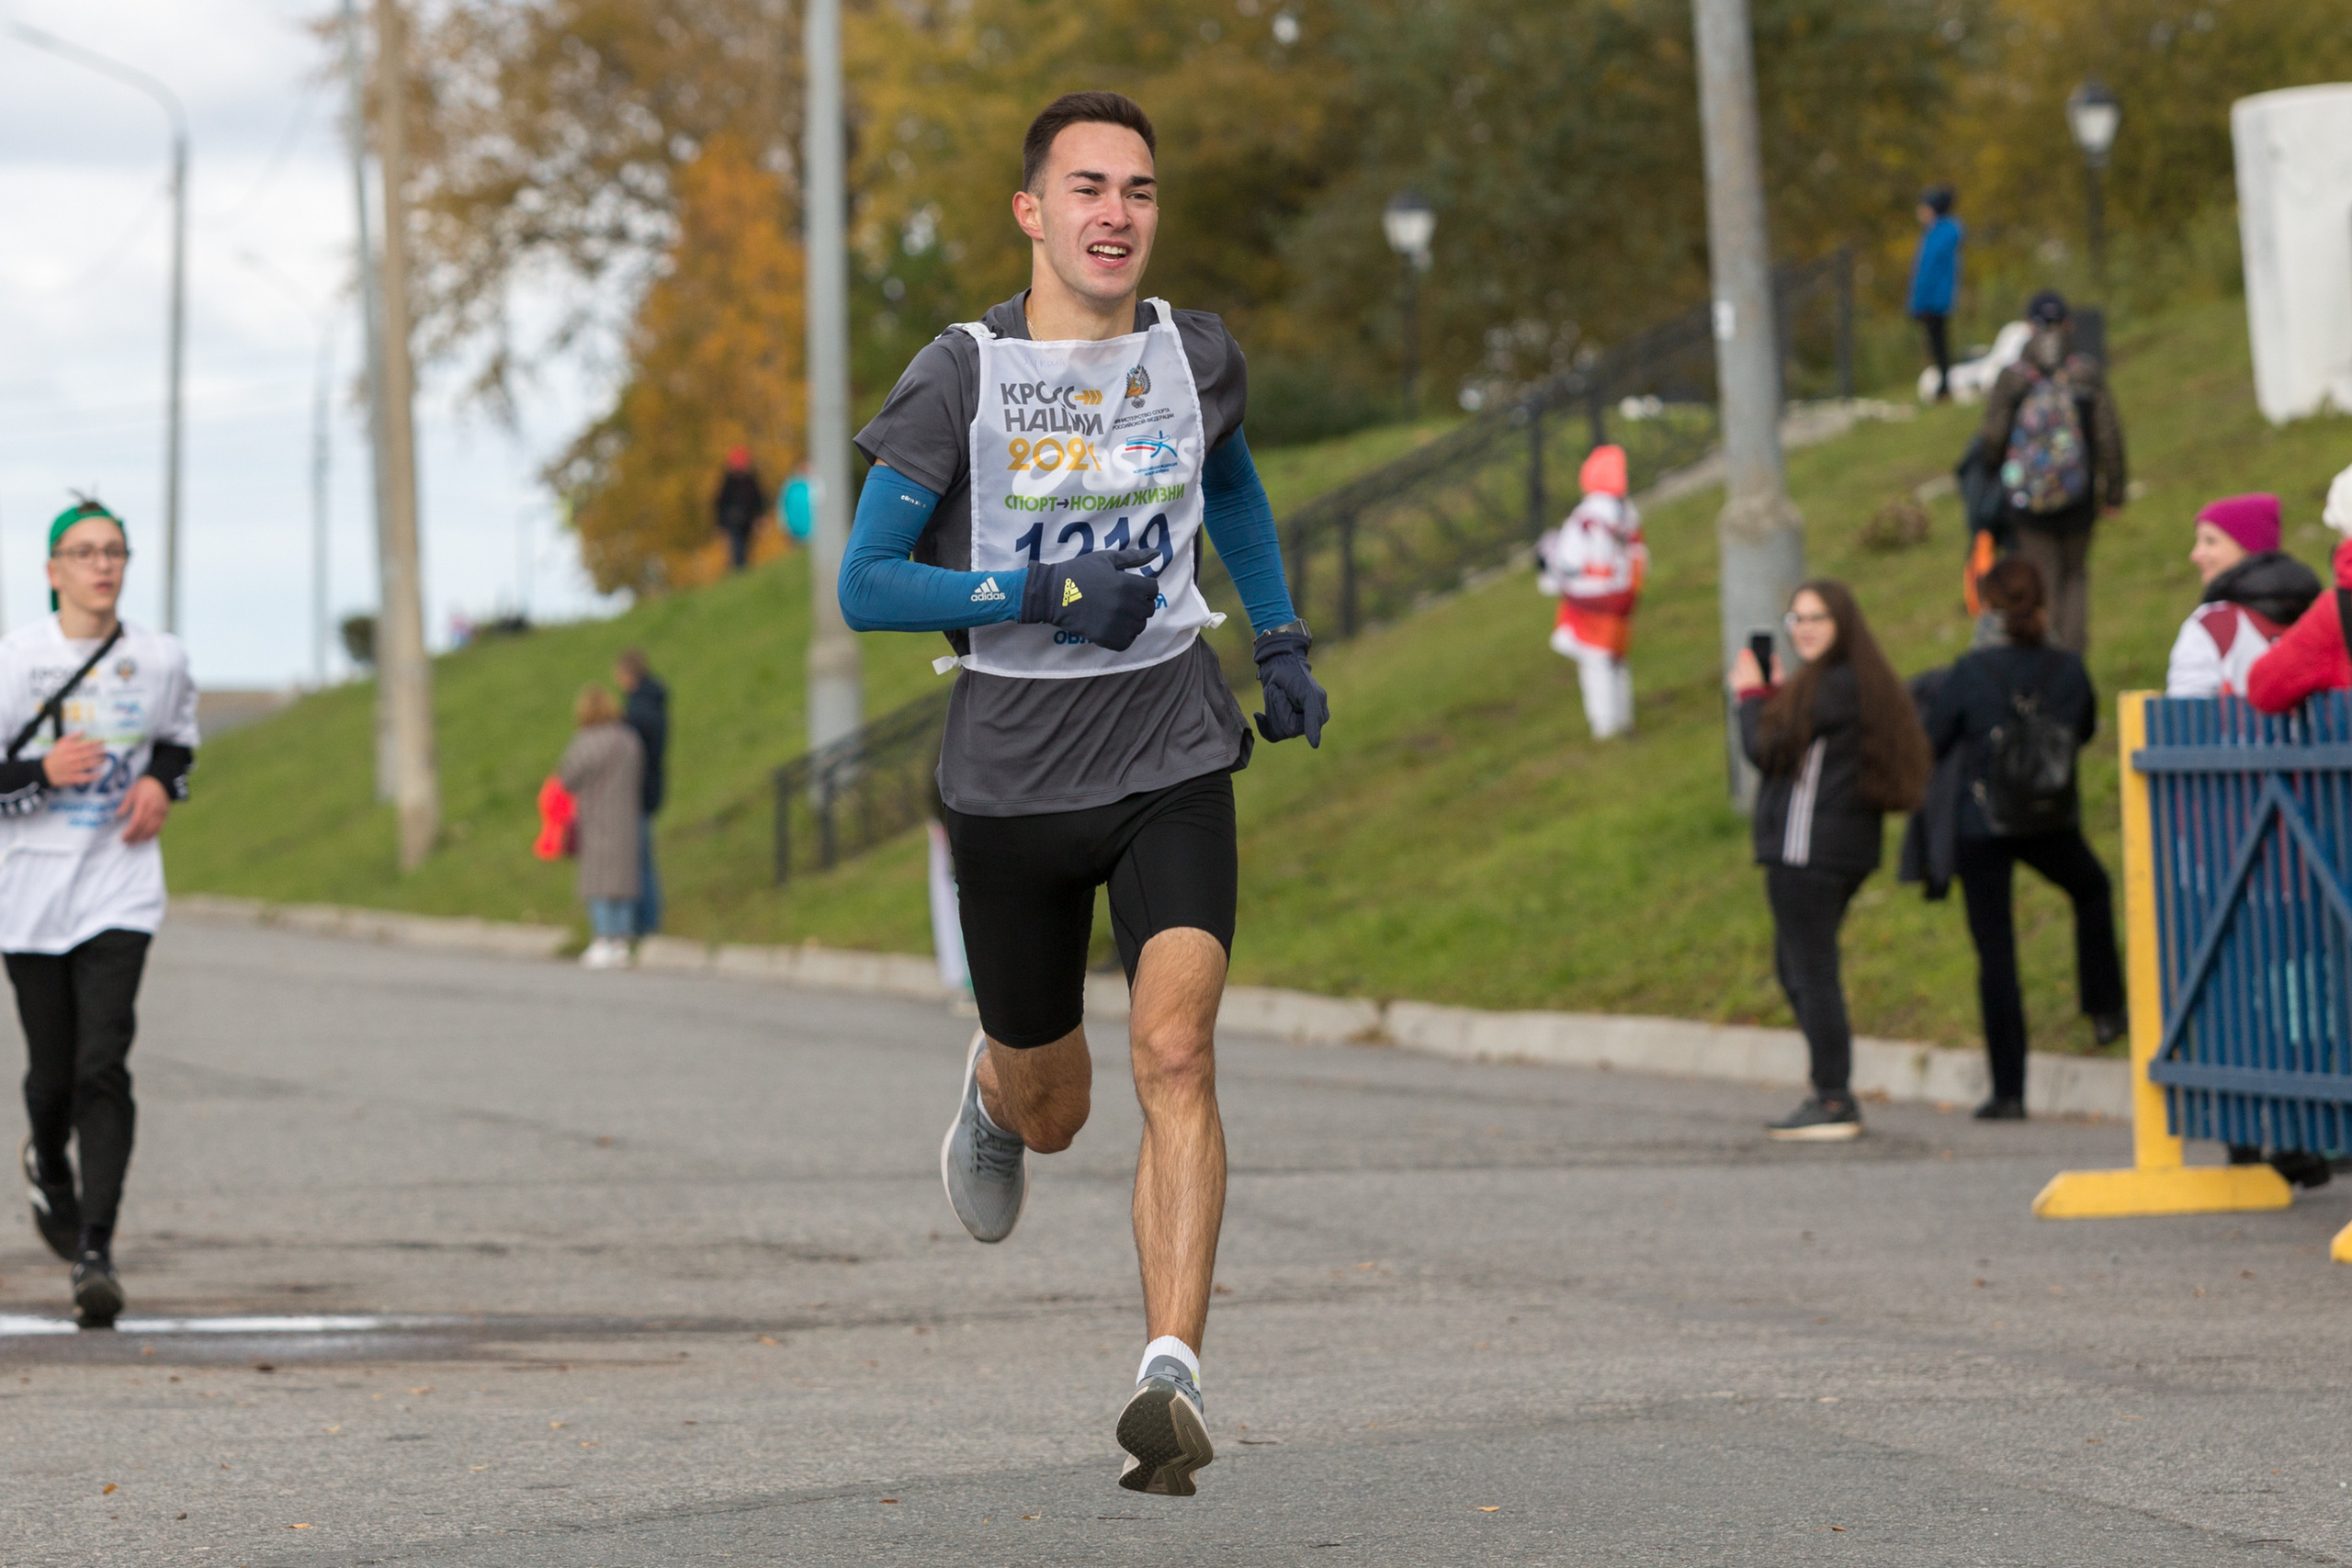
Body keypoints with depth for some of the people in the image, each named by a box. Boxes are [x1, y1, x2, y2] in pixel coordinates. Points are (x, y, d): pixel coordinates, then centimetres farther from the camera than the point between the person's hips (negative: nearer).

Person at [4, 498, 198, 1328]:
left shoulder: (161, 659, 3)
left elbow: (181, 739, 22)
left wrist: (162, 785, 2)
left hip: (120, 892, 1)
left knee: (104, 1065, -13)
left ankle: (95, 1250, -14)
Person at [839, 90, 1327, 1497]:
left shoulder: (1198, 358, 3)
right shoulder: (961, 379, -8)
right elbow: (865, 587, -9)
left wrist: (1284, 641, 16)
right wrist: (1044, 595, -20)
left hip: (1174, 762, 1)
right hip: (1013, 782, -1)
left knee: (1176, 1049, -21)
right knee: (1052, 1110, 13)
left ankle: (1176, 1376, -25)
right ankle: (993, 1090, 53)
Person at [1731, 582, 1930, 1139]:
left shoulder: (1831, 688, -15)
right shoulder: (1866, 684, 16)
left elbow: (1767, 749, -12)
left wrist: (1752, 694, 4)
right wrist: (1776, 695, 11)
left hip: (1807, 848, -11)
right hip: (1848, 847, 11)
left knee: (1811, 971, -8)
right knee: (1793, 965, 18)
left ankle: (1833, 1101, -8)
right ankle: (1832, 1093, 19)